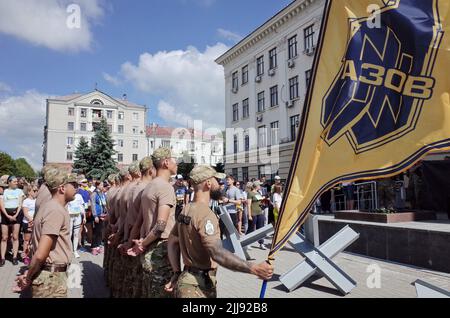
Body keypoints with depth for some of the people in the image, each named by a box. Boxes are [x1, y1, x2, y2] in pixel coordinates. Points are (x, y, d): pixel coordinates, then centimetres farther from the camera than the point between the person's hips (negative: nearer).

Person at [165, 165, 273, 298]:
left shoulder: (186, 210, 6)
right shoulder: (205, 214, -22)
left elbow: (172, 242, 12)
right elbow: (217, 253, -32)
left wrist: (177, 273, 14)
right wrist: (254, 269, -32)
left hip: (187, 279, 8)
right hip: (200, 285, -8)